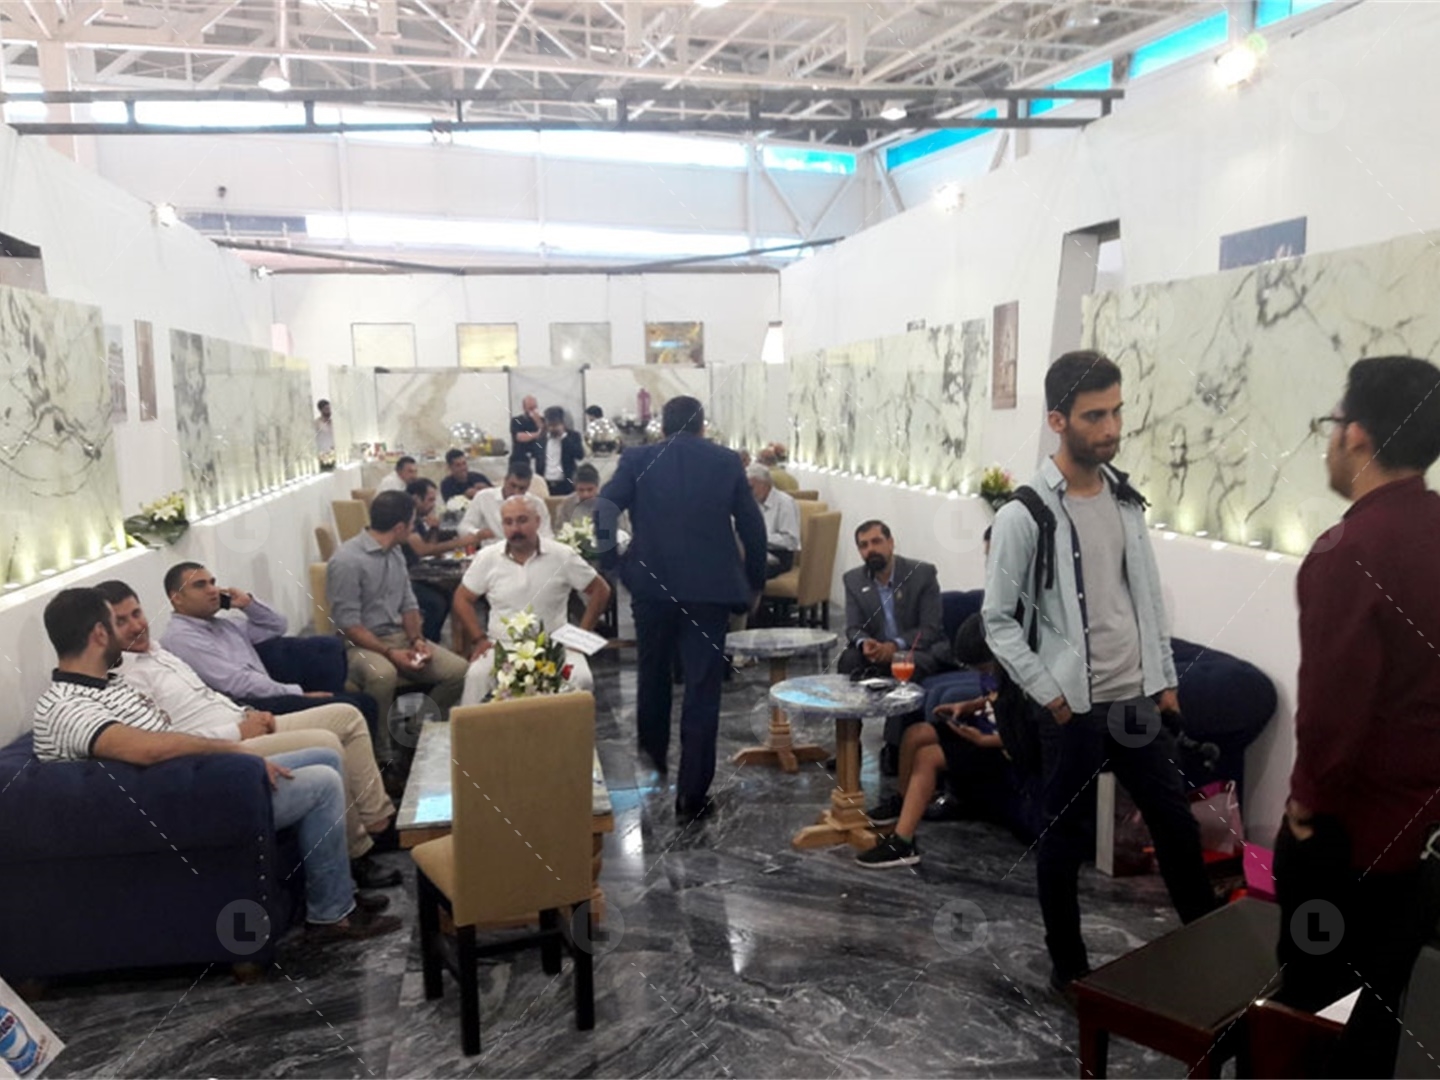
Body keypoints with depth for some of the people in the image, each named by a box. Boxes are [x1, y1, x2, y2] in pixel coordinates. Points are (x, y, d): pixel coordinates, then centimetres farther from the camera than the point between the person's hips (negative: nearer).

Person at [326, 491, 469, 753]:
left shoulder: (395, 552, 9)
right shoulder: (347, 560, -17)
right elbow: (348, 624, -18)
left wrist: (417, 639, -5)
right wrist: (389, 653, -25)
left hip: (400, 637, 7)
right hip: (361, 644, -7)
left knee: (459, 670, -11)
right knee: (382, 674, -40)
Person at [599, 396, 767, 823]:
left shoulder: (637, 459, 6)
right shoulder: (727, 461, 7)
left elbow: (605, 511, -7)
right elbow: (752, 527, 4)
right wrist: (755, 583, 13)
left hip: (653, 583, 1)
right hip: (710, 586, -1)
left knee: (654, 671, 23)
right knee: (702, 687, 2)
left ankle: (653, 755, 43)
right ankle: (691, 795, 3)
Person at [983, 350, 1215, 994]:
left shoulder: (1126, 498, 5)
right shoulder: (1025, 515, -15)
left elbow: (1148, 596, 13)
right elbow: (998, 620, -11)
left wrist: (1166, 679, 12)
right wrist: (1049, 695, -14)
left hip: (1138, 700, 6)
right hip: (1074, 710, -6)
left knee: (1177, 825, 16)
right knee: (1065, 841, 10)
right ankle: (1069, 967, 28)